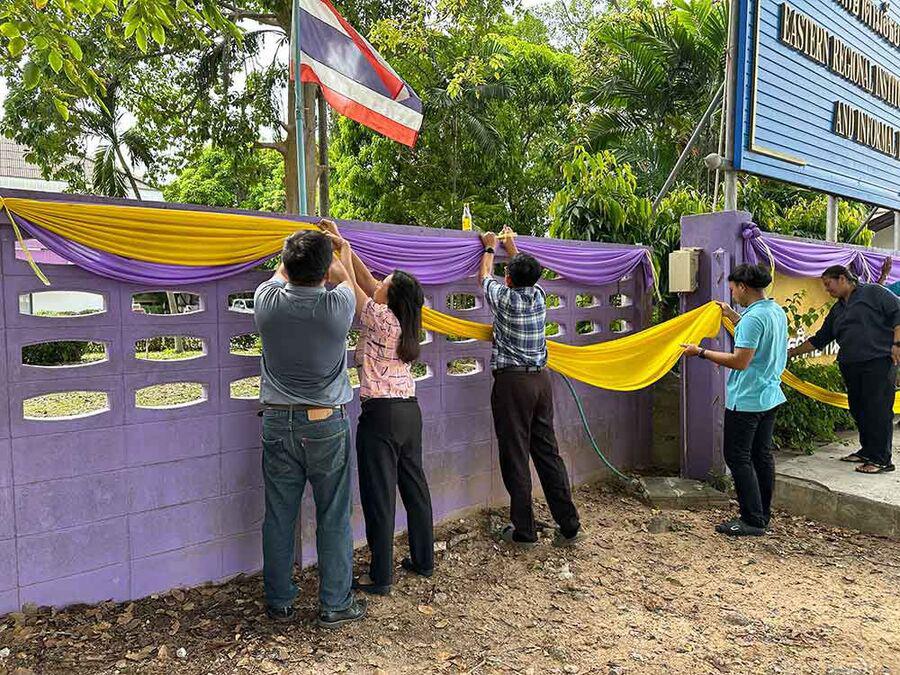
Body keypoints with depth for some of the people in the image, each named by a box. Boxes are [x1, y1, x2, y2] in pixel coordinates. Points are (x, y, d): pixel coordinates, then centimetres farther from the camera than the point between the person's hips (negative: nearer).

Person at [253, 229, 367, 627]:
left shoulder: (268, 301, -8)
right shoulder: (337, 307, -14)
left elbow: (280, 275, 17)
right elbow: (345, 278, 11)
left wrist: (297, 254, 35)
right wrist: (338, 246, 29)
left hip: (278, 422, 3)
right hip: (327, 423, -2)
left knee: (278, 517, 12)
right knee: (333, 518, 7)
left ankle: (279, 603, 25)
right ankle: (335, 605, 17)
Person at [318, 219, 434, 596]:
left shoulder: (379, 318, -14)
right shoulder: (403, 322, 7)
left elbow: (351, 284, -7)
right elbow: (367, 282, 13)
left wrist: (340, 247, 7)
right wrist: (342, 244, 15)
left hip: (380, 415, -8)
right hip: (410, 411, 8)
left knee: (379, 496, 0)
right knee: (414, 487, 16)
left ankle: (380, 578, 9)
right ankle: (423, 562, 29)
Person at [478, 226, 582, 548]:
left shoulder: (504, 298, -6)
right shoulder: (538, 295, 5)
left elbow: (484, 277, 15)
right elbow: (528, 273, 28)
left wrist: (490, 248, 32)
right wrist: (511, 246, 42)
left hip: (512, 381, -5)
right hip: (542, 379, 5)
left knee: (515, 456, 0)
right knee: (548, 452, 10)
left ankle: (523, 531, 7)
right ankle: (569, 525, 13)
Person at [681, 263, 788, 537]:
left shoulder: (753, 317, -21)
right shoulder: (777, 312, 9)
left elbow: (741, 361, -24)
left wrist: (701, 353, -17)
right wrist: (731, 315, 28)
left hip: (746, 400, -10)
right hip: (770, 396, 10)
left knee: (738, 457, -2)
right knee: (762, 455, 15)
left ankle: (752, 520, 1)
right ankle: (762, 516, 24)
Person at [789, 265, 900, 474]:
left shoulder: (873, 292, 1)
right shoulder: (836, 310, 21)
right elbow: (818, 340, 23)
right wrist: (792, 353, 19)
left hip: (879, 362, -7)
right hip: (851, 366, 8)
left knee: (878, 410, -7)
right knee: (858, 410, 9)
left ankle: (882, 459, -3)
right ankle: (867, 451, 21)